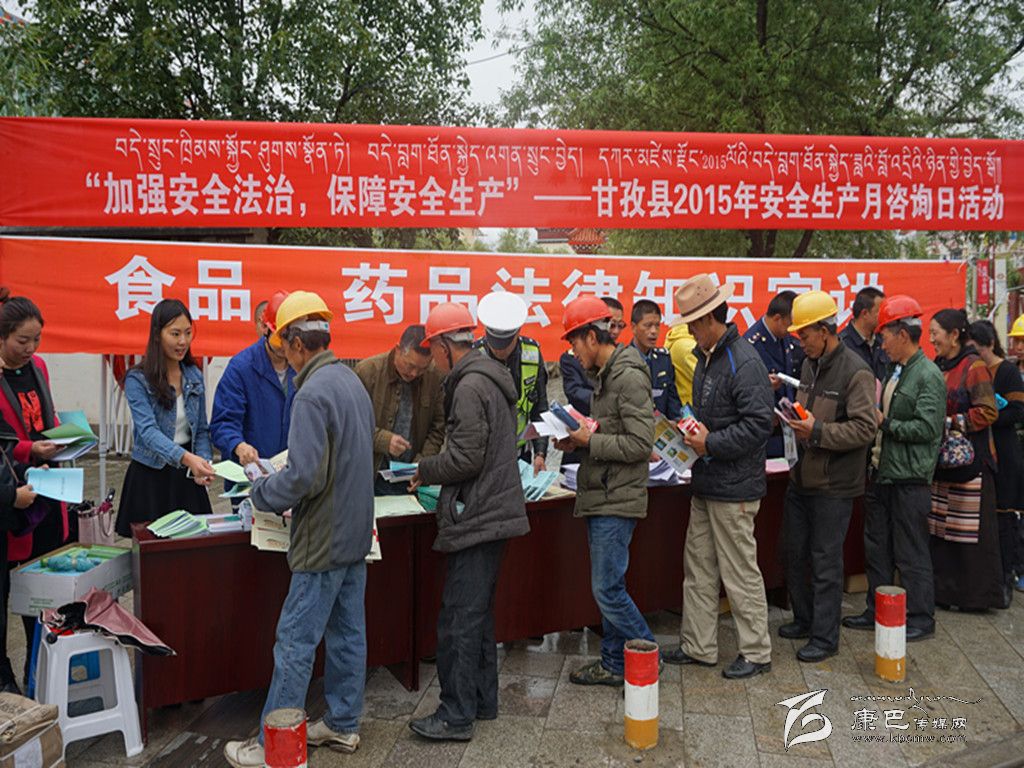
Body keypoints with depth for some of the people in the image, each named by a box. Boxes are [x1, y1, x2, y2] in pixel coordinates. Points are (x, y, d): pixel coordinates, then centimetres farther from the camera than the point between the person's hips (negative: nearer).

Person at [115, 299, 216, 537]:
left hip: (187, 476, 4)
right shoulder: (137, 380, -11)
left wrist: (203, 463, -9)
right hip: (150, 476, -4)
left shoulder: (194, 376, 5)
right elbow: (148, 430, -23)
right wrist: (187, 458, -39)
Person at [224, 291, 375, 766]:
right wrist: (278, 476, 18)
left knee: (295, 643, 2)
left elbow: (304, 477, -26)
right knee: (348, 634, 16)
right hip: (356, 533, 9)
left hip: (323, 542, -9)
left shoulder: (313, 393, -20)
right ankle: (342, 725, 29)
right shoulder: (352, 381, 8)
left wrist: (262, 490, -7)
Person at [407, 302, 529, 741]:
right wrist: (434, 472, 16)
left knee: (458, 621, -2)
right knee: (478, 614, 18)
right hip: (495, 511, 10)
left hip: (477, 519, -10)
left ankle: (456, 716, 7)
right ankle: (482, 700, 29)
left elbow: (465, 458, -20)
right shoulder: (492, 378, 15)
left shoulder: (470, 386, -16)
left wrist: (424, 471, -3)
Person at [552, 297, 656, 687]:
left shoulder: (629, 377, -17)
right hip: (600, 497, 10)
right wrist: (579, 438, 5)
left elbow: (640, 444, -22)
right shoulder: (606, 376, 14)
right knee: (606, 587, 15)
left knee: (608, 589, -4)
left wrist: (590, 441, -17)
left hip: (617, 499, -10)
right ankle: (614, 663, 26)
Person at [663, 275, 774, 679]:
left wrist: (711, 444, -20)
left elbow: (759, 423, -24)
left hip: (734, 488, -10)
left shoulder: (744, 362, -18)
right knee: (698, 567, 15)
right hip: (706, 482, 10)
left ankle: (756, 653, 18)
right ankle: (698, 647, 27)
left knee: (740, 572, 2)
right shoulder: (706, 357, 13)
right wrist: (694, 429, 6)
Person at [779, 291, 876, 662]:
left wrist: (817, 431, -25)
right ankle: (804, 620, 34)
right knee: (793, 552, 16)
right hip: (802, 476, 8)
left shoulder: (855, 372, -16)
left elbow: (865, 429, -21)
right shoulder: (810, 364, 10)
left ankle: (825, 637, 15)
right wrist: (795, 418, 4)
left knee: (826, 562, 1)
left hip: (833, 484, -8)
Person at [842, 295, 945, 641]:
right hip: (880, 474, 9)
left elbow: (926, 428, -20)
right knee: (876, 548, 16)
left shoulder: (928, 376, -13)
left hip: (909, 479, -9)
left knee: (911, 553, 2)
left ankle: (921, 618, 16)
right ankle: (877, 612, 28)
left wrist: (885, 423, -14)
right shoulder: (893, 372, 14)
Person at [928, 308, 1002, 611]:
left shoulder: (974, 366, -9)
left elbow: (988, 412, -14)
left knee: (971, 530, 0)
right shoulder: (937, 366, 12)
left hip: (969, 460, -7)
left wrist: (951, 423, -17)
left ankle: (979, 594, 12)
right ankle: (945, 589, 19)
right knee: (939, 529, 9)